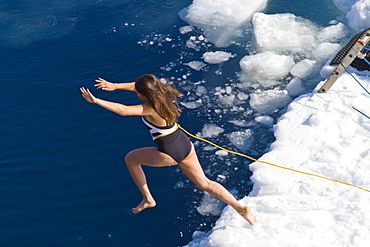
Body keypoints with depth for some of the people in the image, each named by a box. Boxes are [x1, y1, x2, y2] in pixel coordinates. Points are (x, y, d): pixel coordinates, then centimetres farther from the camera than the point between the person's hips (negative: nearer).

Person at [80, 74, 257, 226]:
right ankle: (241, 208, 15)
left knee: (130, 159, 17)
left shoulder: (150, 108, -25)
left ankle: (147, 199, 25)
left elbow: (123, 110, -33)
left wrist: (95, 100, -31)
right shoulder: (163, 91, -3)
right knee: (204, 183, 19)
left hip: (168, 154, -8)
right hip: (186, 146, 8)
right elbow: (138, 85, 9)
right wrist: (115, 86, 4)